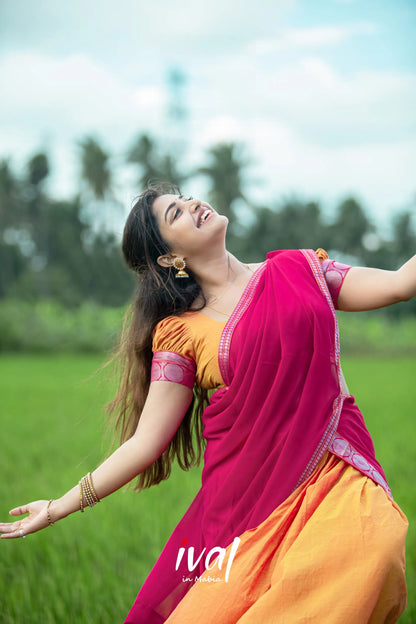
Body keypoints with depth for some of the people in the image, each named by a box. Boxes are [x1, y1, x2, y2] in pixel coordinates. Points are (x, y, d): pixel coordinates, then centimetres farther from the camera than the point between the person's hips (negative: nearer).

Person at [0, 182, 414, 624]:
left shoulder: (299, 270, 13)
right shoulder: (180, 333, 4)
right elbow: (145, 441, 4)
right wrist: (59, 508, 2)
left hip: (334, 477, 1)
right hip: (251, 495, -1)